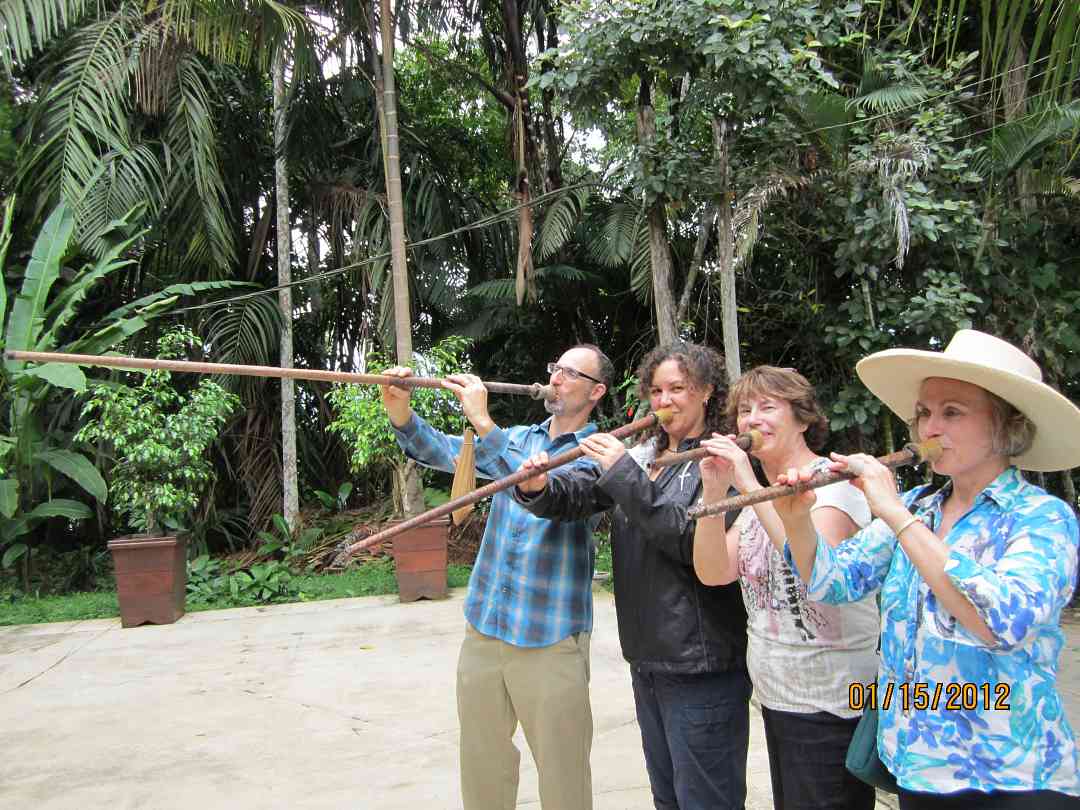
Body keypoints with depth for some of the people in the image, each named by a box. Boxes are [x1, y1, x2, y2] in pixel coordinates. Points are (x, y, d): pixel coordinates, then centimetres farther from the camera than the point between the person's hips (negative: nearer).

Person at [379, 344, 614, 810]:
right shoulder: (517, 439, 11)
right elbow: (445, 451, 1)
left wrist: (483, 424, -30)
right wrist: (401, 414, -19)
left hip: (550, 638, -5)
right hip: (482, 626, 5)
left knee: (561, 772, 6)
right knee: (481, 762, 18)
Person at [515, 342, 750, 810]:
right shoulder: (642, 455, 9)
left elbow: (692, 540, -23)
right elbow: (579, 494, -2)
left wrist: (625, 473, -24)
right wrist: (539, 488, -23)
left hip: (702, 666, -7)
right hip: (647, 657, 7)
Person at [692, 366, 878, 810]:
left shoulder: (833, 479, -13)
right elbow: (713, 571, -1)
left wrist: (749, 483, -29)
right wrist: (714, 491, -13)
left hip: (829, 707, -8)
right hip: (775, 698, 8)